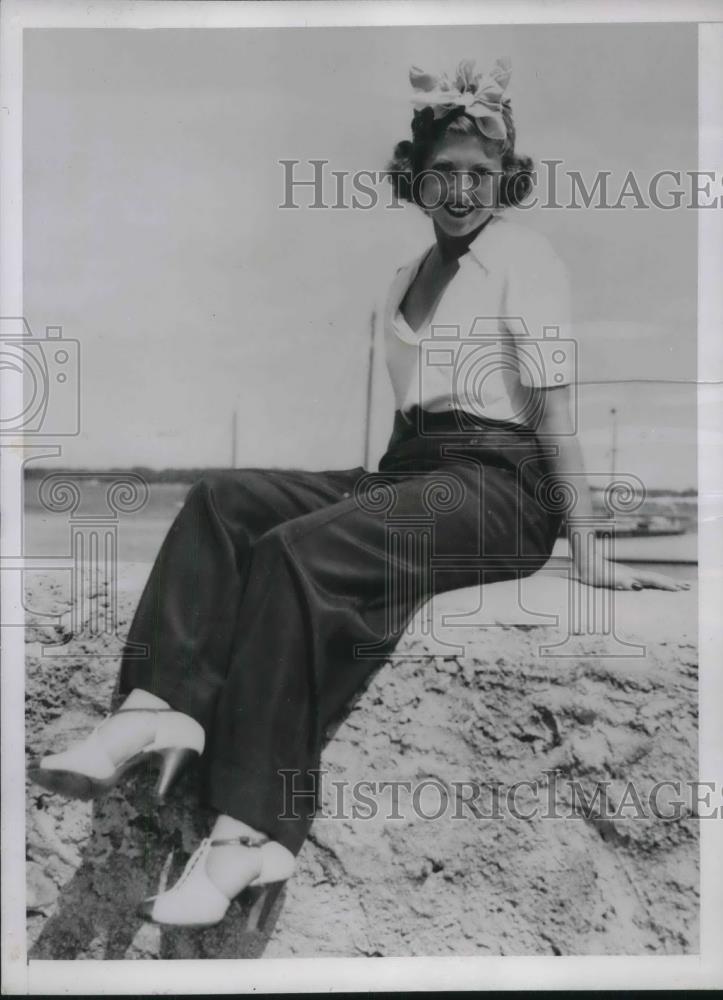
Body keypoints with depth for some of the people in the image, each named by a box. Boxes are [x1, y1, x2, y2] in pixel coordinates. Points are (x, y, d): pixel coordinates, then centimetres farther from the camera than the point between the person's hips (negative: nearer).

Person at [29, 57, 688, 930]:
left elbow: (554, 412, -5)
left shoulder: (524, 259, 2)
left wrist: (586, 551, -8)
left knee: (299, 549, -31)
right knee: (221, 500, -13)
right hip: (407, 468, 7)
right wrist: (377, 491, 12)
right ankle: (159, 709, -27)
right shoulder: (413, 273, 23)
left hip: (496, 485, -7)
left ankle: (252, 833, -31)